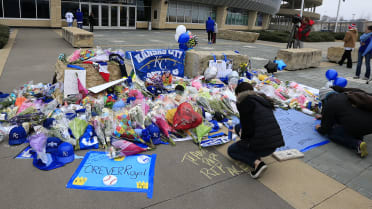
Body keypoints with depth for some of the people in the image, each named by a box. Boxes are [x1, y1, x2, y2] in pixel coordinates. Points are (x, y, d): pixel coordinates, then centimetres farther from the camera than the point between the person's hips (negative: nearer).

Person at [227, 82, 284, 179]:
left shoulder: (245, 102, -9)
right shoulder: (264, 101, 16)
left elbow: (248, 130, -14)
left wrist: (242, 135, 10)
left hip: (261, 145, -8)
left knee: (231, 150, 18)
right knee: (238, 127, 26)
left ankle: (256, 163, -6)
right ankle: (256, 157, 13)